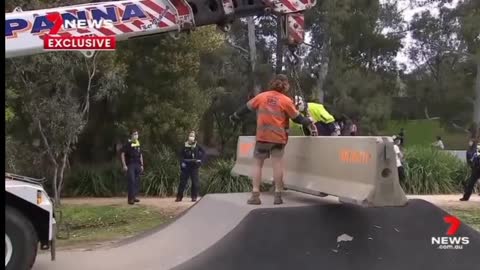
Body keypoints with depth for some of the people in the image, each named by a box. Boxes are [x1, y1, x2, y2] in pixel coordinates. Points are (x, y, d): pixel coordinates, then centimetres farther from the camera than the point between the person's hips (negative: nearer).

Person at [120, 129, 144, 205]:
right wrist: (124, 165, -14)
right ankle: (130, 198, -9)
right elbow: (122, 154, -9)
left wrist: (142, 165, 16)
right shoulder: (127, 144, -7)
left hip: (137, 165, 6)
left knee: (137, 181, 8)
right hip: (130, 165, -6)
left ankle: (134, 196, 18)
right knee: (131, 181, -11)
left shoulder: (138, 144, 13)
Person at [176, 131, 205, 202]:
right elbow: (181, 155, 5)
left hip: (194, 165, -1)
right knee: (183, 181, 2)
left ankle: (194, 197, 7)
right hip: (186, 165, 1)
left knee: (195, 181, -2)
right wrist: (182, 162, -8)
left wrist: (200, 160, -8)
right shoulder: (185, 146, 4)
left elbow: (203, 152, 3)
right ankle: (179, 197, 7)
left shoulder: (197, 146, 1)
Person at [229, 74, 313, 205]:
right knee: (277, 164, 2)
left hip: (262, 136, 1)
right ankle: (278, 195, 2)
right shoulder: (286, 100, -2)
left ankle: (255, 195, 3)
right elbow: (297, 118, 3)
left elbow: (246, 108, 10)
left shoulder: (261, 96, 2)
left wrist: (234, 117, 24)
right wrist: (309, 121, 21)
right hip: (278, 137, -1)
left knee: (258, 164, 8)